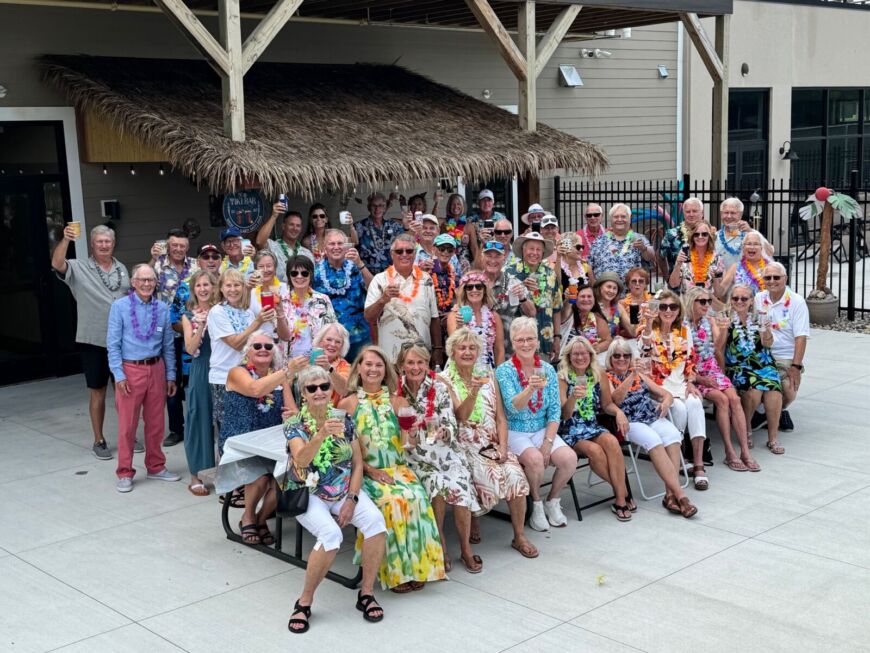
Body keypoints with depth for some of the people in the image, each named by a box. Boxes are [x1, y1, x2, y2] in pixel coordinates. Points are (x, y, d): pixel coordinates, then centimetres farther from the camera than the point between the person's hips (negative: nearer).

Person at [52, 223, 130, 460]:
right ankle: (99, 441, 16)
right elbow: (56, 263, -25)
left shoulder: (121, 268, 9)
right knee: (98, 392, 5)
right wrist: (66, 240, -40)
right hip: (93, 342, -4)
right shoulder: (79, 267, -5)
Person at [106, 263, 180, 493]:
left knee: (156, 422, 13)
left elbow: (168, 345, 9)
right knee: (127, 424, 1)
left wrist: (170, 375, 7)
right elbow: (113, 344, -6)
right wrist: (119, 375, -11)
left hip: (156, 369, 4)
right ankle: (125, 473, 12)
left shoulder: (163, 309, 4)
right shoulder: (119, 307, -5)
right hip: (130, 370, -3)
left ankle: (156, 467, 27)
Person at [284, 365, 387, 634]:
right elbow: (301, 461, -28)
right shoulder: (294, 425, -9)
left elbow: (358, 463, 4)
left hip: (345, 491, 3)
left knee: (375, 520, -26)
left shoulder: (344, 418, 2)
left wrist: (351, 500, -8)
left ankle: (366, 593, -10)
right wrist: (321, 434, -46)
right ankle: (305, 601, -13)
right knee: (330, 534, -33)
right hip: (309, 495, -3)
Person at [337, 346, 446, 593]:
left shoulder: (396, 401, 11)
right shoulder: (349, 403, 5)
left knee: (417, 497, -28)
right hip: (366, 472, -2)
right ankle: (397, 570, -17)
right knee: (392, 501, -31)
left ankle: (417, 565, -17)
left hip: (397, 468, 2)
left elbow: (406, 443, 7)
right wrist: (371, 470, -12)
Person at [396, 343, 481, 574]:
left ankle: (466, 548, -4)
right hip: (417, 457, 0)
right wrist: (406, 439, -14)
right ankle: (440, 544, -7)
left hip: (446, 452, 1)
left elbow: (451, 426, -4)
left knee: (458, 488, -25)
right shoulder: (396, 392, 1)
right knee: (437, 485, -28)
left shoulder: (439, 388, 0)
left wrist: (443, 431, -25)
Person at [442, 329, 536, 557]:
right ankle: (473, 517, 3)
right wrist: (474, 390, -30)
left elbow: (500, 418, 9)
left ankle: (519, 536, -8)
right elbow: (460, 416, -15)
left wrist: (503, 446, -6)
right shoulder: (445, 380, -1)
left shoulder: (488, 376, 12)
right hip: (465, 445, -3)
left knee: (515, 475, -23)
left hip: (492, 443, 3)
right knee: (490, 478, -29)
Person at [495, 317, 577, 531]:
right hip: (515, 433, -4)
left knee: (569, 458, -22)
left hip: (543, 431, 4)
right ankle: (536, 505, -4)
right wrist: (531, 388, -41)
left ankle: (552, 501, 5)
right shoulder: (504, 371, -8)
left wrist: (548, 442, -11)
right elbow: (513, 407, -22)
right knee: (535, 459, -32)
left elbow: (555, 410, 1)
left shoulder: (547, 369, 3)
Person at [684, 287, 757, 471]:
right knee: (722, 399, -25)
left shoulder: (710, 320, 10)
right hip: (692, 374, -5)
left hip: (712, 370, 5)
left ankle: (745, 452, -21)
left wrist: (723, 330, -21)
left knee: (734, 398, -19)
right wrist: (699, 378, -14)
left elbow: (717, 348, -3)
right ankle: (730, 452, -21)